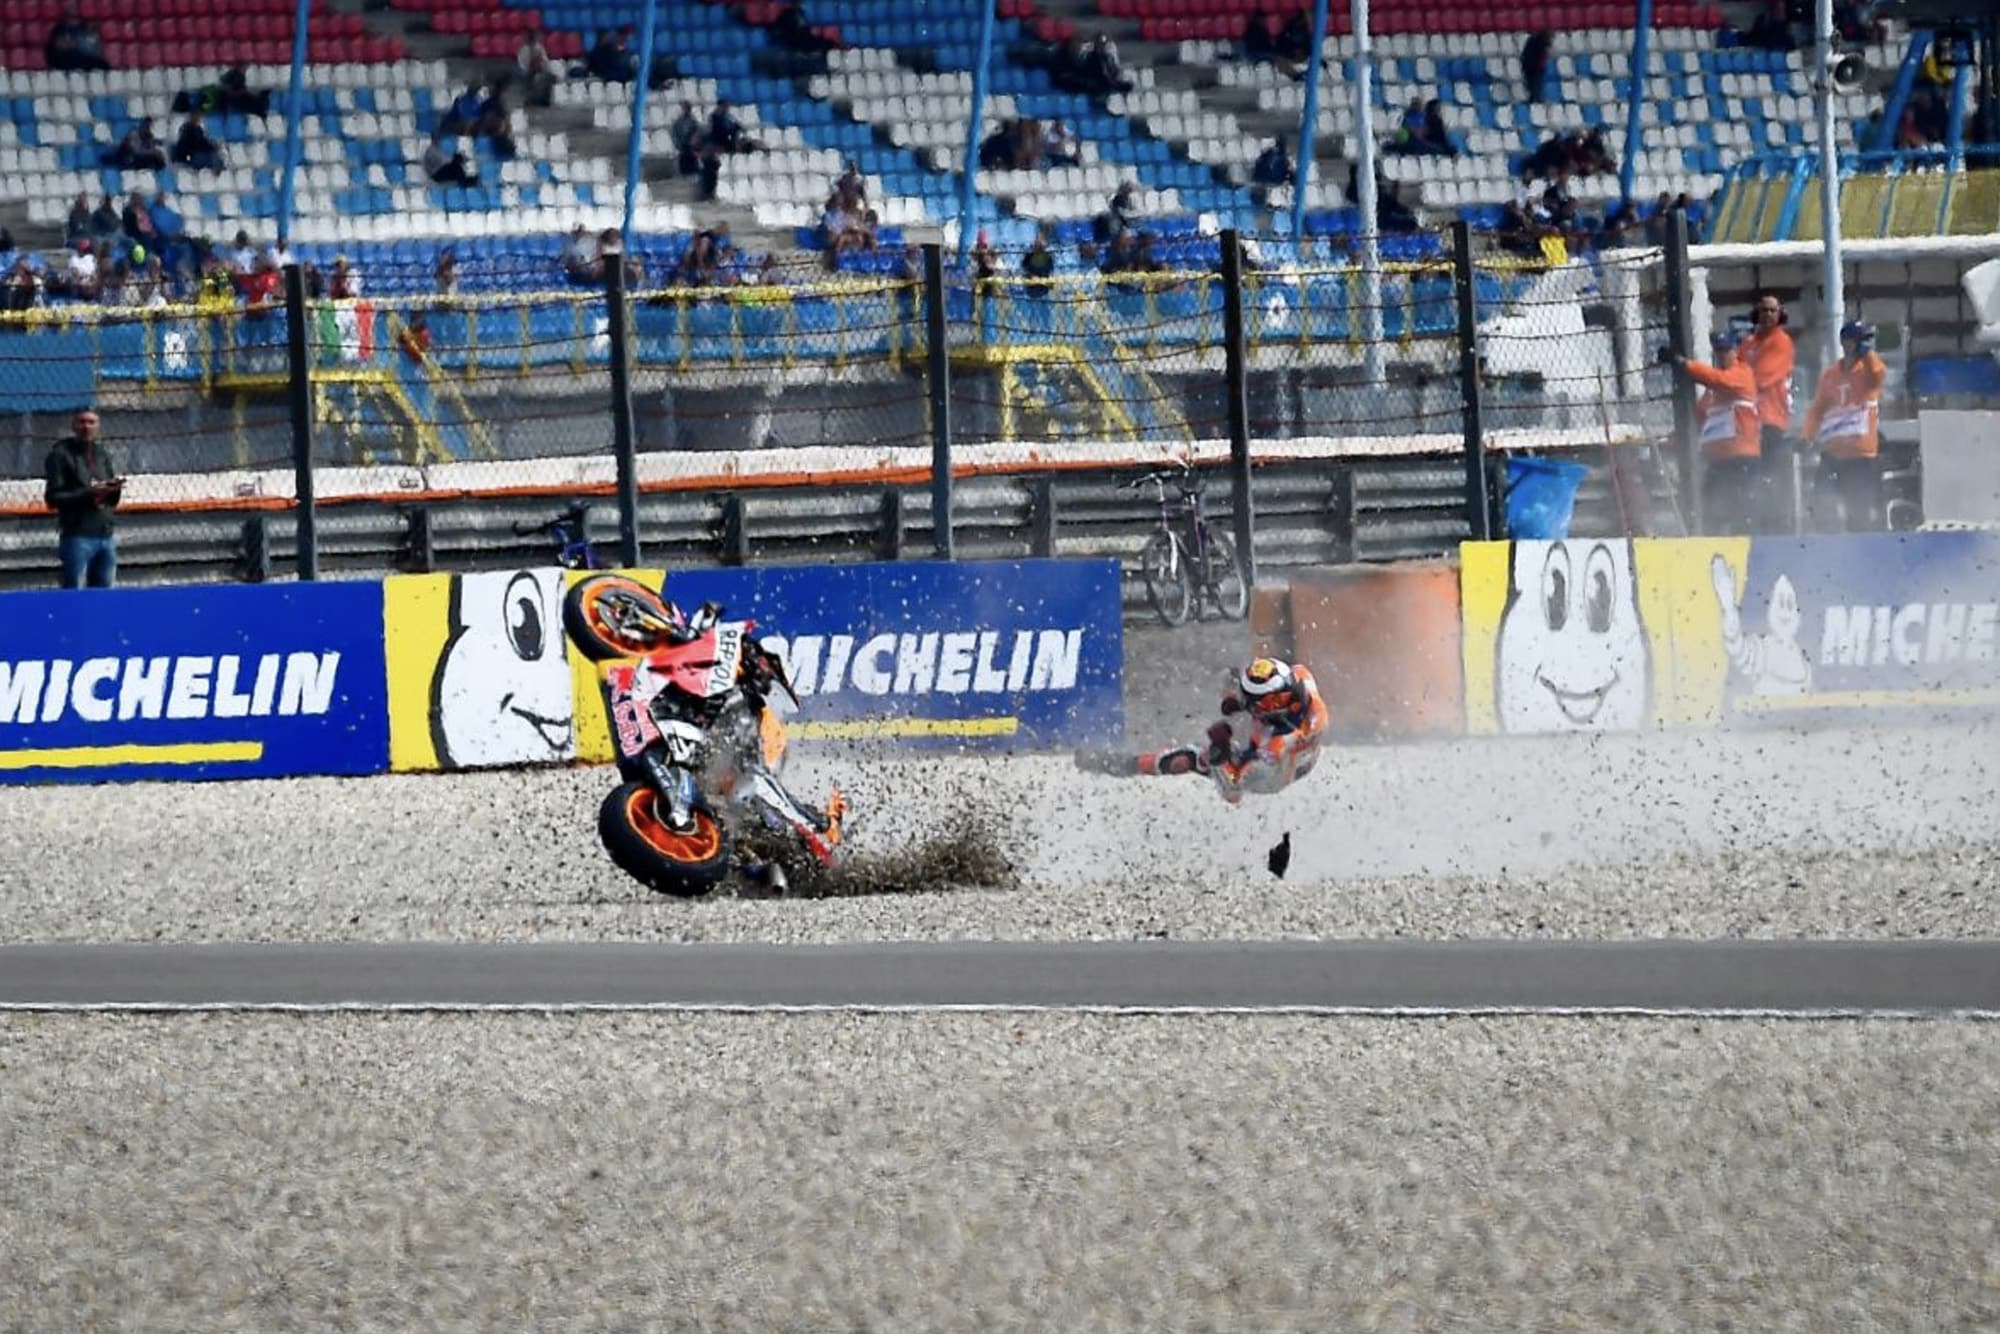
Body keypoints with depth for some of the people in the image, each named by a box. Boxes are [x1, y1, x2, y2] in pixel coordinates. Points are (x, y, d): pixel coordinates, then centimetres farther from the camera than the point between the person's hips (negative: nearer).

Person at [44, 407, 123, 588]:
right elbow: (53, 498, -10)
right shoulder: (61, 455, -2)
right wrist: (88, 494, -19)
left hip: (106, 537, 6)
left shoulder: (103, 455, 16)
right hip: (77, 537, -6)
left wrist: (115, 490, -5)